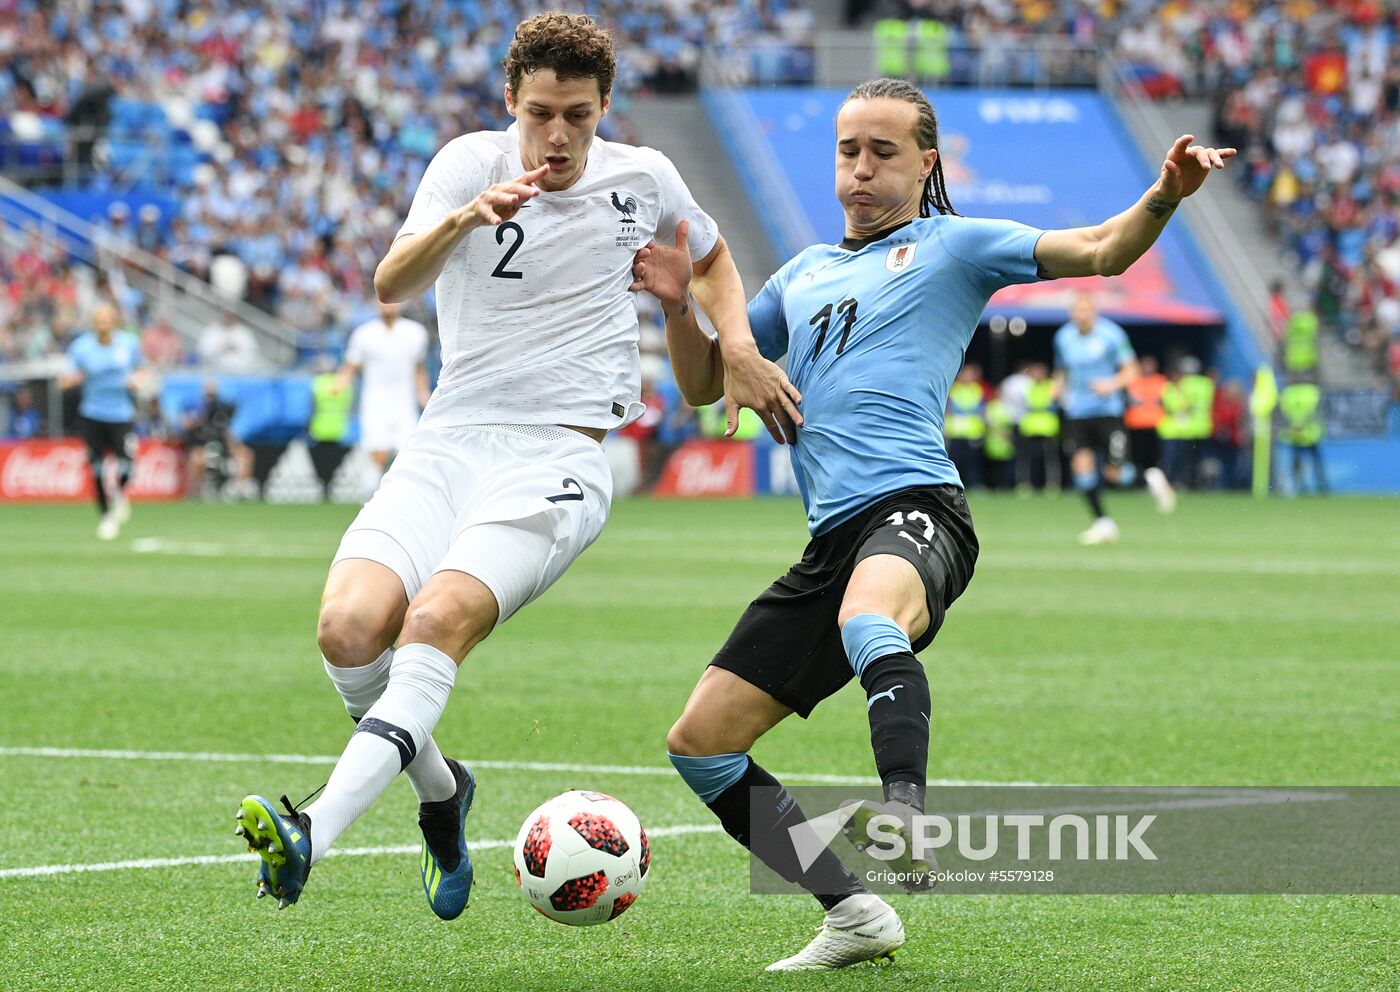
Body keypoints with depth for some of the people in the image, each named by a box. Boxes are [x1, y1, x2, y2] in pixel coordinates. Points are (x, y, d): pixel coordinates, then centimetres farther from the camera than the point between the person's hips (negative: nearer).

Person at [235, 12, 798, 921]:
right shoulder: (471, 163, 2)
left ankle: (311, 839, -39)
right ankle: (440, 791, 9)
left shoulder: (642, 178, 7)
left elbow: (711, 257, 30)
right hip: (447, 445, 2)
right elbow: (392, 284, -14)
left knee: (437, 620, -28)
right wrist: (467, 217, -33)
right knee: (348, 628, -21)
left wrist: (740, 347, 11)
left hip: (561, 460, -2)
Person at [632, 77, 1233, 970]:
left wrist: (1166, 195, -23)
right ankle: (853, 913, 7)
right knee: (700, 740, 4)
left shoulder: (953, 247, 9)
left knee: (869, 618, -43)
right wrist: (679, 305, 12)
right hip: (835, 539, 7)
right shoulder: (805, 274, 27)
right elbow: (705, 383, 32)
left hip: (915, 508, -7)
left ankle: (906, 820, -61)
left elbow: (1101, 251, -3)